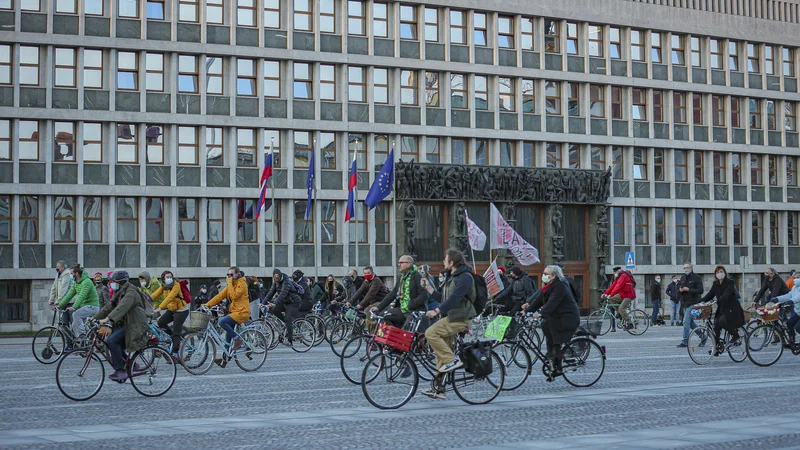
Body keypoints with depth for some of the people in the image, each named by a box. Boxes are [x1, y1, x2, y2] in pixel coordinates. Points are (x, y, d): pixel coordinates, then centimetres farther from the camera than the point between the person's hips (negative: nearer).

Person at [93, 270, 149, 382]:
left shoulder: (131, 293, -17)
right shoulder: (119, 293, 16)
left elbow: (122, 307, -32)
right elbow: (108, 307, 15)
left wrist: (108, 319, -42)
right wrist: (94, 318, 5)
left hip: (134, 326, -10)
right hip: (124, 324, 10)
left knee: (112, 340, -23)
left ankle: (120, 371, -19)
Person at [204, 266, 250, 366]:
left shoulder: (242, 283, -9)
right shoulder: (230, 285, 17)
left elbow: (234, 296, -21)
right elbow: (220, 296, 11)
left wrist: (230, 284, -14)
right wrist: (207, 305, 3)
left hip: (241, 312, -9)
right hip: (233, 312, 9)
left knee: (222, 321, -26)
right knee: (228, 336, 9)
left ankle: (238, 339, -15)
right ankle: (224, 360, 14)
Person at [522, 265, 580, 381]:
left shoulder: (560, 287, -18)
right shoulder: (548, 287, 11)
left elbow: (552, 303, -30)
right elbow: (539, 301, 7)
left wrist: (541, 313, -41)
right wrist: (527, 309, -5)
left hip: (567, 319, -9)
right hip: (556, 317, 9)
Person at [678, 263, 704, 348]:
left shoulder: (697, 278, -6)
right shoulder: (682, 278, 15)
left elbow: (700, 290, -13)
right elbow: (678, 290, 21)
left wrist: (688, 289, -19)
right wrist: (680, 290, -3)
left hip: (692, 303, -8)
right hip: (684, 303, 8)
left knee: (686, 322, -13)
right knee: (691, 322, 13)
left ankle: (685, 342, -9)